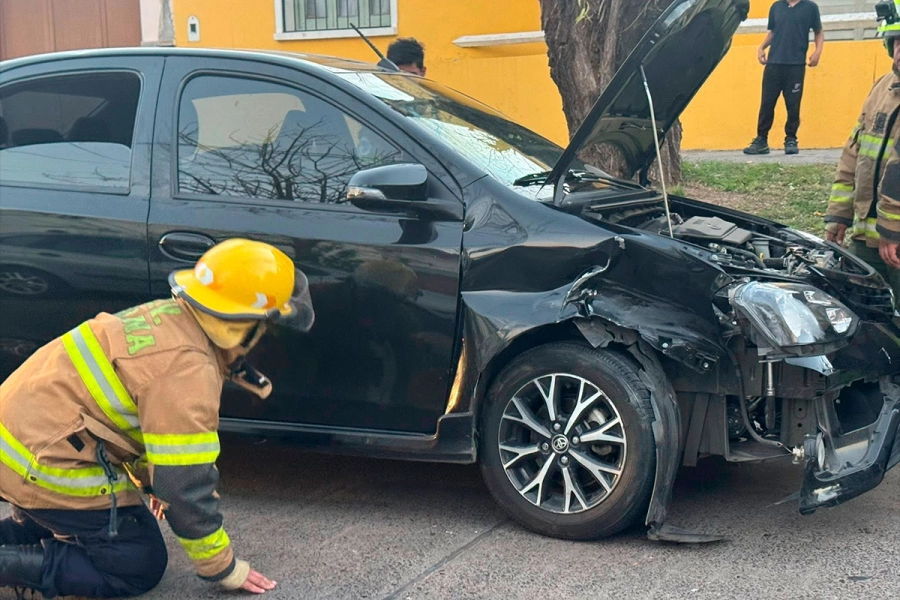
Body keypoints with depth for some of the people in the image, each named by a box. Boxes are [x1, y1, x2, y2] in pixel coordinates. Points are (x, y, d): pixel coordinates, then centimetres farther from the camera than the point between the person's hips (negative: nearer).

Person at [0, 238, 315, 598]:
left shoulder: (170, 315, 6)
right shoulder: (187, 369, -24)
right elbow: (186, 483, -20)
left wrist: (155, 483, 35)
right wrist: (223, 570, -7)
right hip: (44, 464, -10)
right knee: (141, 568, 1)